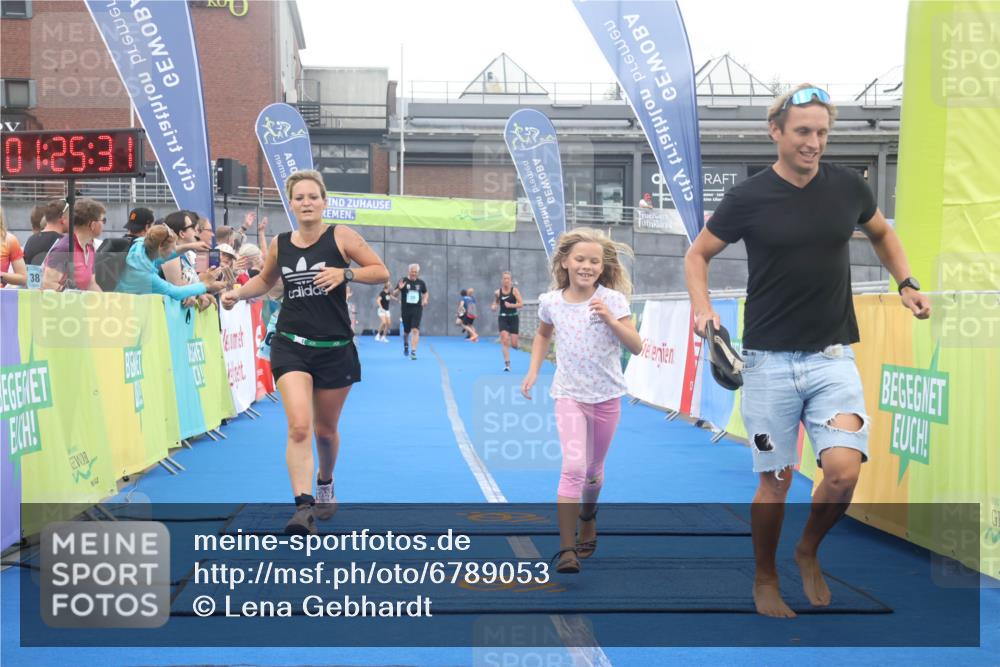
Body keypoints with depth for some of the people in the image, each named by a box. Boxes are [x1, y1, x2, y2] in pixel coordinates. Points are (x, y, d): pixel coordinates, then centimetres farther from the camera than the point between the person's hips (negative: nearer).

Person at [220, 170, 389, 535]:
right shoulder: (280, 244, 5)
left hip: (335, 348, -1)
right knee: (299, 426, -18)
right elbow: (265, 279, 24)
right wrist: (237, 293, 6)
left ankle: (326, 485, 43)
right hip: (291, 344, 1)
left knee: (325, 429, 14)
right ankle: (303, 508, -18)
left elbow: (381, 272, -5)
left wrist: (345, 273, -20)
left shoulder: (341, 236, -5)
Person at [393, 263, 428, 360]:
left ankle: (413, 351, -16)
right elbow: (394, 294, -4)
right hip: (405, 309, 0)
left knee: (415, 330, -14)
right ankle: (406, 345, 43)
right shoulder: (403, 281, -3)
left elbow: (426, 293, 21)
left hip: (417, 309, 0)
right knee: (406, 331, 13)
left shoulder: (421, 283, 4)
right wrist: (399, 288, -24)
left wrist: (425, 299, 0)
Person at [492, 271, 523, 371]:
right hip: (502, 318, 1)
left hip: (513, 318, -1)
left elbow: (521, 303, -11)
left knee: (514, 344, -2)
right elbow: (495, 303, 16)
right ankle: (507, 364, -8)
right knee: (505, 341, -12)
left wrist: (511, 305, -24)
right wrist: (493, 307, -6)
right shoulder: (498, 292, 1)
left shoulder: (514, 290, -5)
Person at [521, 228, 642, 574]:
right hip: (569, 395, 0)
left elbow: (636, 347, -14)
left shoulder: (612, 300, -10)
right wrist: (533, 371, 8)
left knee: (593, 469, 16)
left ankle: (588, 518, 46)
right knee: (573, 467, -19)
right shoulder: (551, 302, -3)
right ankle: (566, 548, -16)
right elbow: (543, 334, 18)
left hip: (606, 396, 1)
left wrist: (609, 318, -27)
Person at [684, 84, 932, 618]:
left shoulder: (848, 186, 2)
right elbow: (697, 254, 5)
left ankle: (808, 552, 17)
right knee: (775, 482, 3)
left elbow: (881, 233, 22)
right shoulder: (749, 197, -6)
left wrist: (906, 284, 8)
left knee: (844, 470, -13)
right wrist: (702, 307, -12)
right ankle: (765, 579, 28)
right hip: (769, 360, -2)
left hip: (833, 357, 2)